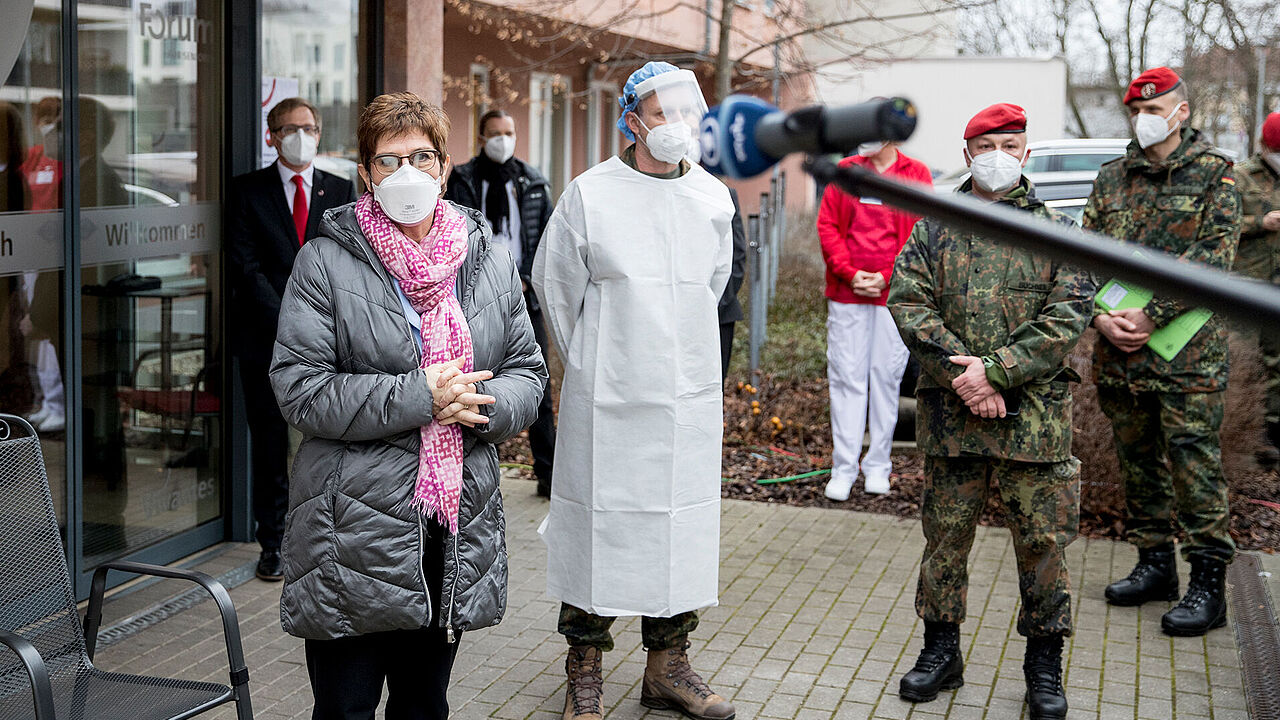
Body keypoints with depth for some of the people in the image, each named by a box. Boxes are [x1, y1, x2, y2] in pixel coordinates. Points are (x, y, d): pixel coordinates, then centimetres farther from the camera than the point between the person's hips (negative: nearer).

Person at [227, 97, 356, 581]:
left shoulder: (340, 190, 12)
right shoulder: (248, 190, 5)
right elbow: (245, 264, -3)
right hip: (266, 336, -1)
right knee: (270, 442, 3)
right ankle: (273, 544, 13)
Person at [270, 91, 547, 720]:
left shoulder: (491, 264, 8)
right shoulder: (326, 263, -6)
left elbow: (527, 372, 11)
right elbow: (299, 389, -12)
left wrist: (481, 405, -11)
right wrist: (417, 396, -19)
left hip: (457, 534, 4)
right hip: (355, 536, -4)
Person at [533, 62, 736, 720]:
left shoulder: (713, 199, 7)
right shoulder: (589, 195, -6)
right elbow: (555, 283, 5)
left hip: (691, 395, 4)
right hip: (607, 396, -4)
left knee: (682, 525, 9)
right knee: (599, 525, 2)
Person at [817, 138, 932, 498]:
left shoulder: (916, 174, 4)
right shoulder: (846, 171, 10)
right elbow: (827, 225, 6)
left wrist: (886, 277, -9)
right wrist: (849, 273, -6)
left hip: (894, 294, -1)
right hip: (846, 294, 1)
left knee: (887, 377, 3)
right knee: (846, 377, 0)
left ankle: (878, 465, 14)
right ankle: (844, 469, 4)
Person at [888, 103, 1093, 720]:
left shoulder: (1056, 231, 5)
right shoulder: (934, 229, 8)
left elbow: (1069, 314, -5)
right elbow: (907, 301, -2)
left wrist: (996, 369, -15)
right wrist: (962, 375, -13)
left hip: (1034, 413, -1)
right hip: (949, 414, 1)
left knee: (1043, 540, 2)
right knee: (945, 534, 9)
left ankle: (1044, 663, 17)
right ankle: (940, 651, 24)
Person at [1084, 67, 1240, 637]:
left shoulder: (1213, 173, -1)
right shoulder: (1111, 178, 13)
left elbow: (1213, 257, -11)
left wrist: (1151, 316, -18)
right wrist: (1101, 316, -8)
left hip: (1188, 354, -5)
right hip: (1118, 354, 5)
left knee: (1194, 466, -5)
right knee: (1138, 461, 13)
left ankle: (1208, 585, 2)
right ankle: (1155, 563, 26)